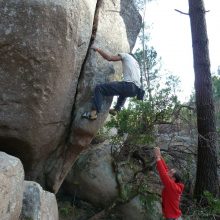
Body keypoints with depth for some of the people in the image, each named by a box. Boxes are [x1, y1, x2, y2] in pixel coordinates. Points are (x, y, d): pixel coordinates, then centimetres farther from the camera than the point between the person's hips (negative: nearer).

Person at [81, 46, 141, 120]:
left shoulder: (125, 55, 12)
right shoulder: (136, 63, 34)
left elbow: (109, 58, 1)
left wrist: (97, 49, 11)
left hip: (129, 86, -8)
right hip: (136, 90, 8)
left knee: (99, 88, -6)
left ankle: (93, 112, -18)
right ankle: (116, 109, 33)